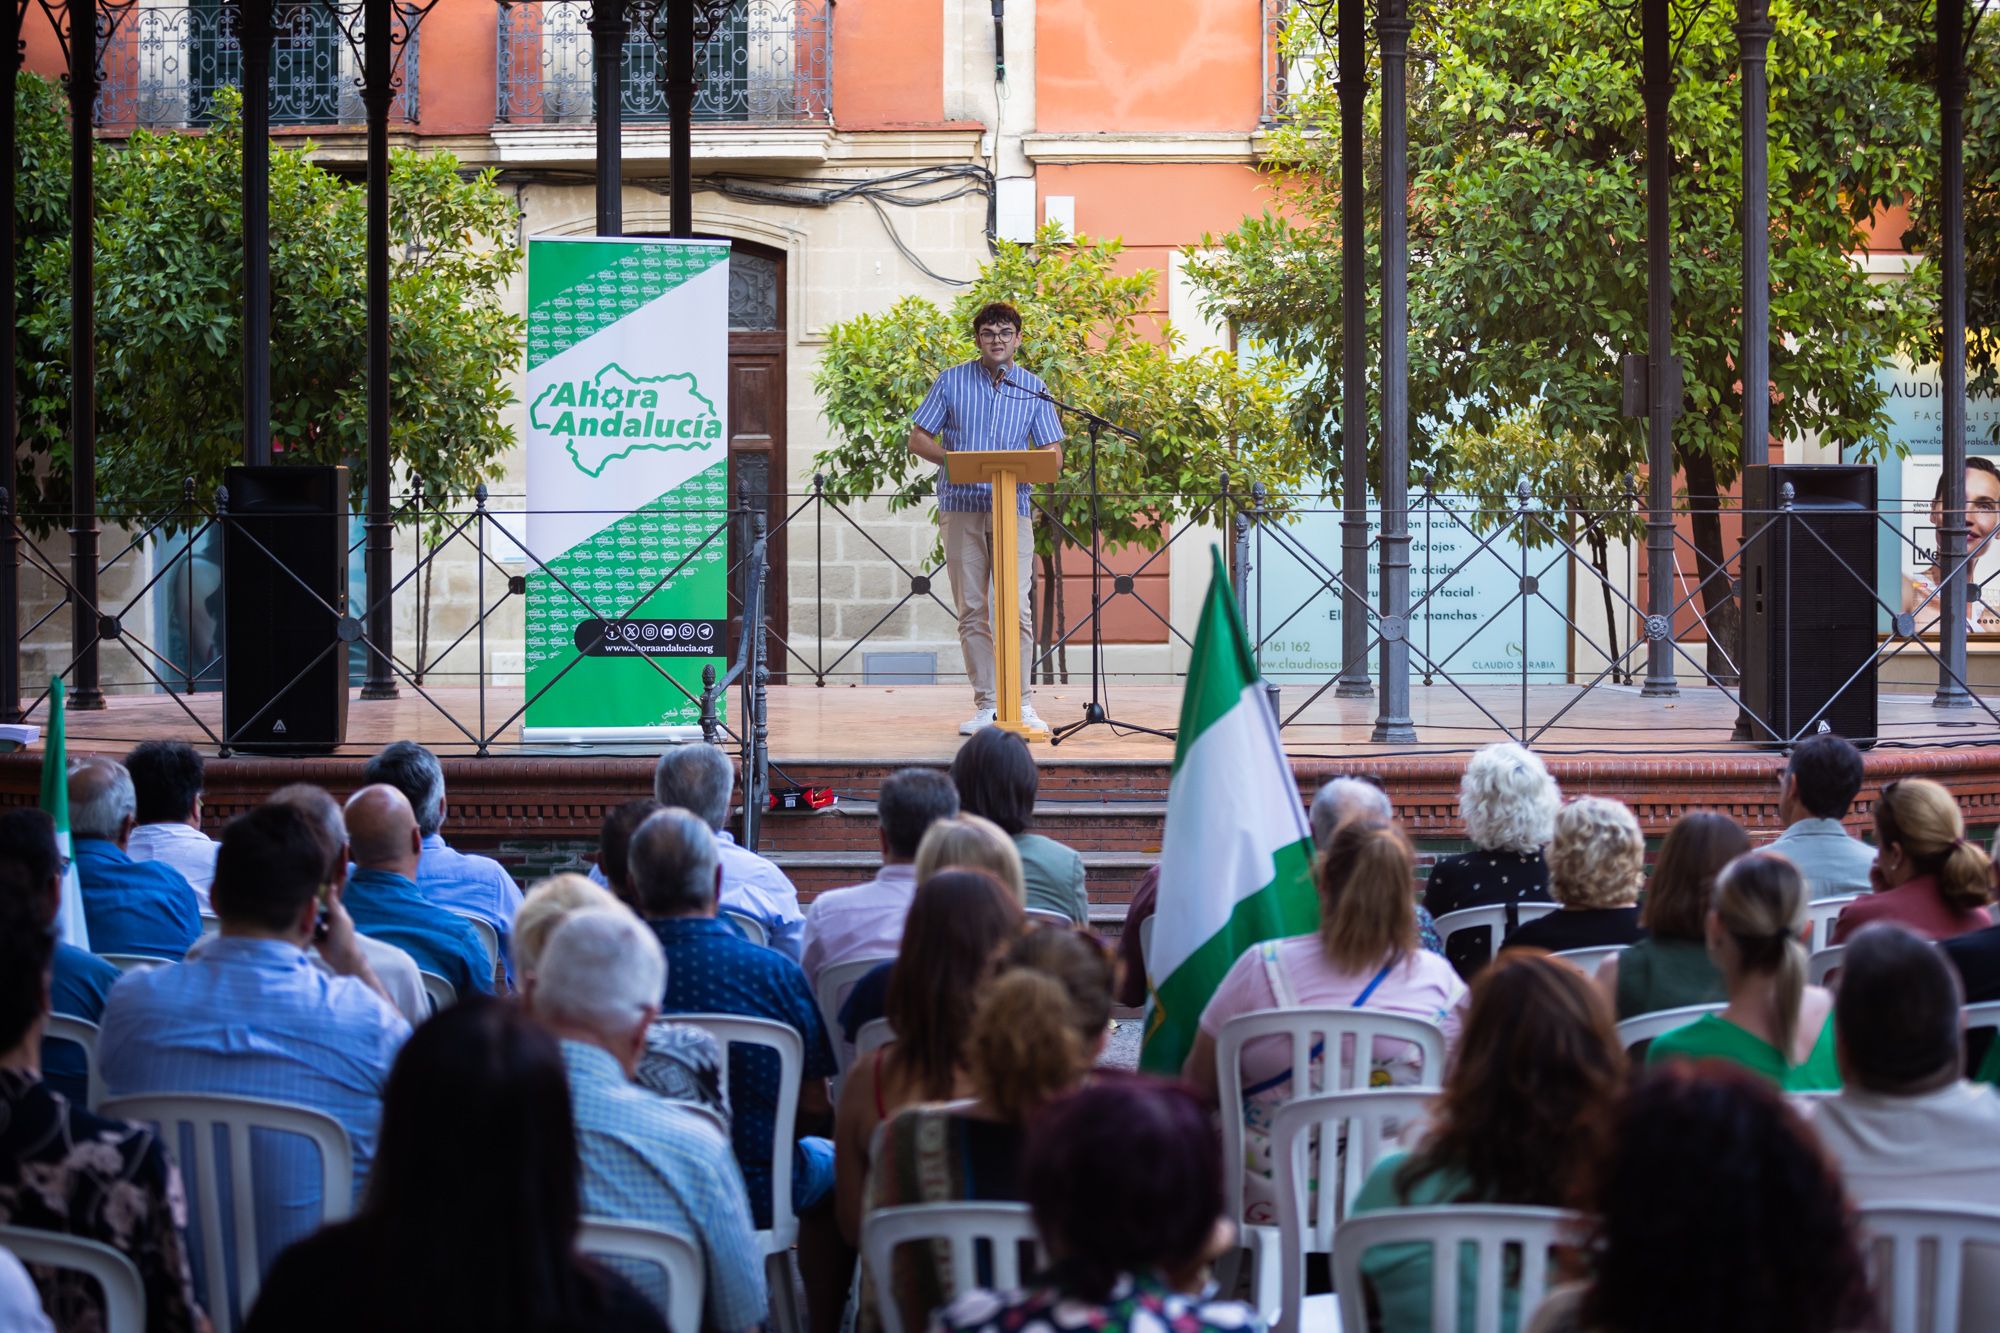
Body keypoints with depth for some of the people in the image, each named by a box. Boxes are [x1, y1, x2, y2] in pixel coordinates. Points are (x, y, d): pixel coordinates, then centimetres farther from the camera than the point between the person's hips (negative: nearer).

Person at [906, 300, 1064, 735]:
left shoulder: (1033, 388, 8)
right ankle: (986, 705, 7)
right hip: (961, 507, 0)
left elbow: (1053, 454, 8)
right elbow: (918, 439, 6)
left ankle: (1021, 704, 0)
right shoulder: (951, 381, 6)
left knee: (1017, 609, -9)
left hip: (1013, 507, 0)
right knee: (972, 610, 2)